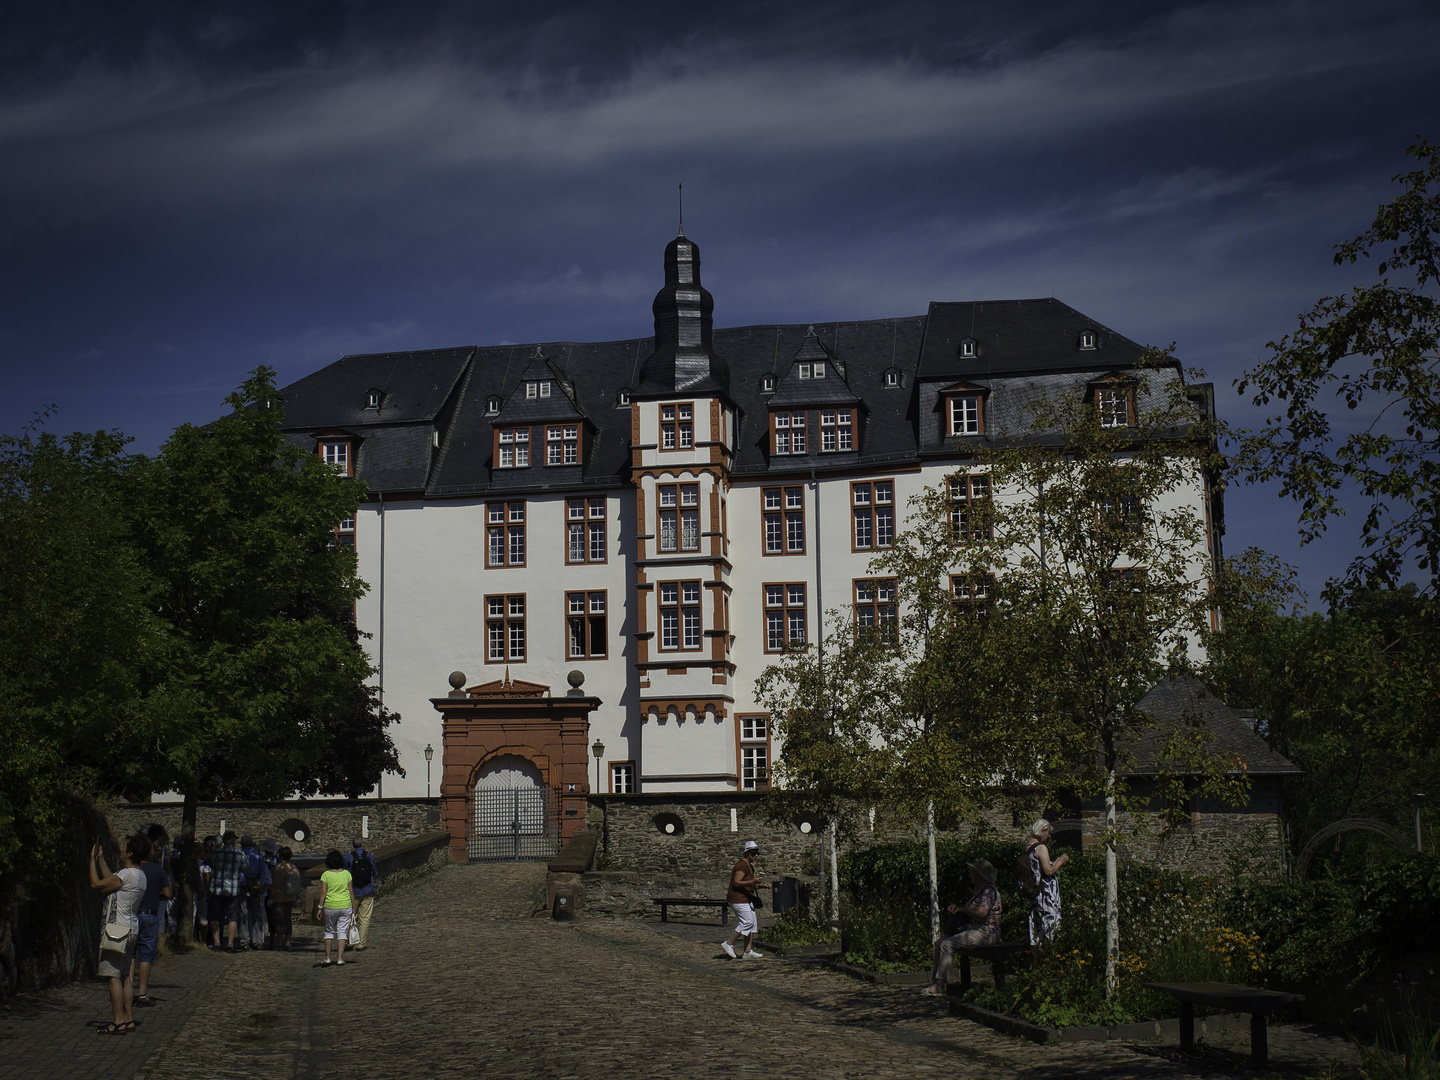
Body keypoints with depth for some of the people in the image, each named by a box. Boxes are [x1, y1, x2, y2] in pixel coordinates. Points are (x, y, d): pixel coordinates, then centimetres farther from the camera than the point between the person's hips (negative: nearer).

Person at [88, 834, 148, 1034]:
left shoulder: (126, 875, -18)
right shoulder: (139, 875, 12)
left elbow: (96, 884, -12)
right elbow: (111, 880, 23)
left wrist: (93, 859, -2)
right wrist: (101, 859, 28)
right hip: (131, 928, 10)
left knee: (114, 976, -7)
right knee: (124, 976, 13)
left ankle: (118, 1022, -8)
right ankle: (128, 1018, 15)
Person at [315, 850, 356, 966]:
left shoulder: (326, 875, -4)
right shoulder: (346, 874, 1)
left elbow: (323, 892, -8)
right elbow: (351, 892, 2)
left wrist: (320, 908, -4)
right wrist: (353, 908, 9)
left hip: (330, 906, -1)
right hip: (345, 906, 1)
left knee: (329, 930, 14)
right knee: (342, 932, 5)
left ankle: (327, 957, 12)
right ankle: (340, 959, 0)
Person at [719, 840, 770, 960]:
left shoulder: (749, 866, 19)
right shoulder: (742, 866, -14)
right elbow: (737, 883, -22)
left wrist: (761, 885, 13)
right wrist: (752, 881, -32)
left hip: (747, 899, 11)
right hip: (739, 899, -11)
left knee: (752, 923, 6)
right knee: (747, 922, -13)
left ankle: (748, 951, 7)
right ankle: (728, 943, -3)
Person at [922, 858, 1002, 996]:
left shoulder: (989, 891, -13)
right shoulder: (977, 890, 19)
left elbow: (982, 913, -27)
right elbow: (969, 913, 23)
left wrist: (964, 910, -11)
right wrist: (956, 909, 3)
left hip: (986, 933, -11)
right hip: (975, 929, 11)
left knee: (947, 944, -21)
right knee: (940, 943, 2)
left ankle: (941, 985, -20)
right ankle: (935, 980, -1)